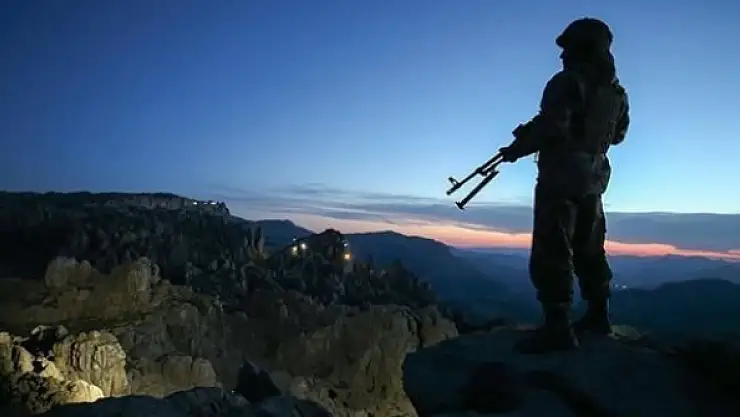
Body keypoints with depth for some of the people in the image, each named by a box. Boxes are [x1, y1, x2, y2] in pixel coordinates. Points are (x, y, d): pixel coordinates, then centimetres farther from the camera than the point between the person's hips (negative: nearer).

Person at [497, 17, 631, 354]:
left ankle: (558, 327, -12)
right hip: (594, 177, 9)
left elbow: (552, 128, -22)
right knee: (589, 249, 18)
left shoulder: (568, 82, -13)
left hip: (561, 176, -9)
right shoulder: (616, 91, 13)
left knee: (552, 252, -9)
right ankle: (598, 314, 27)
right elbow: (618, 133, 20)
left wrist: (517, 148, -11)